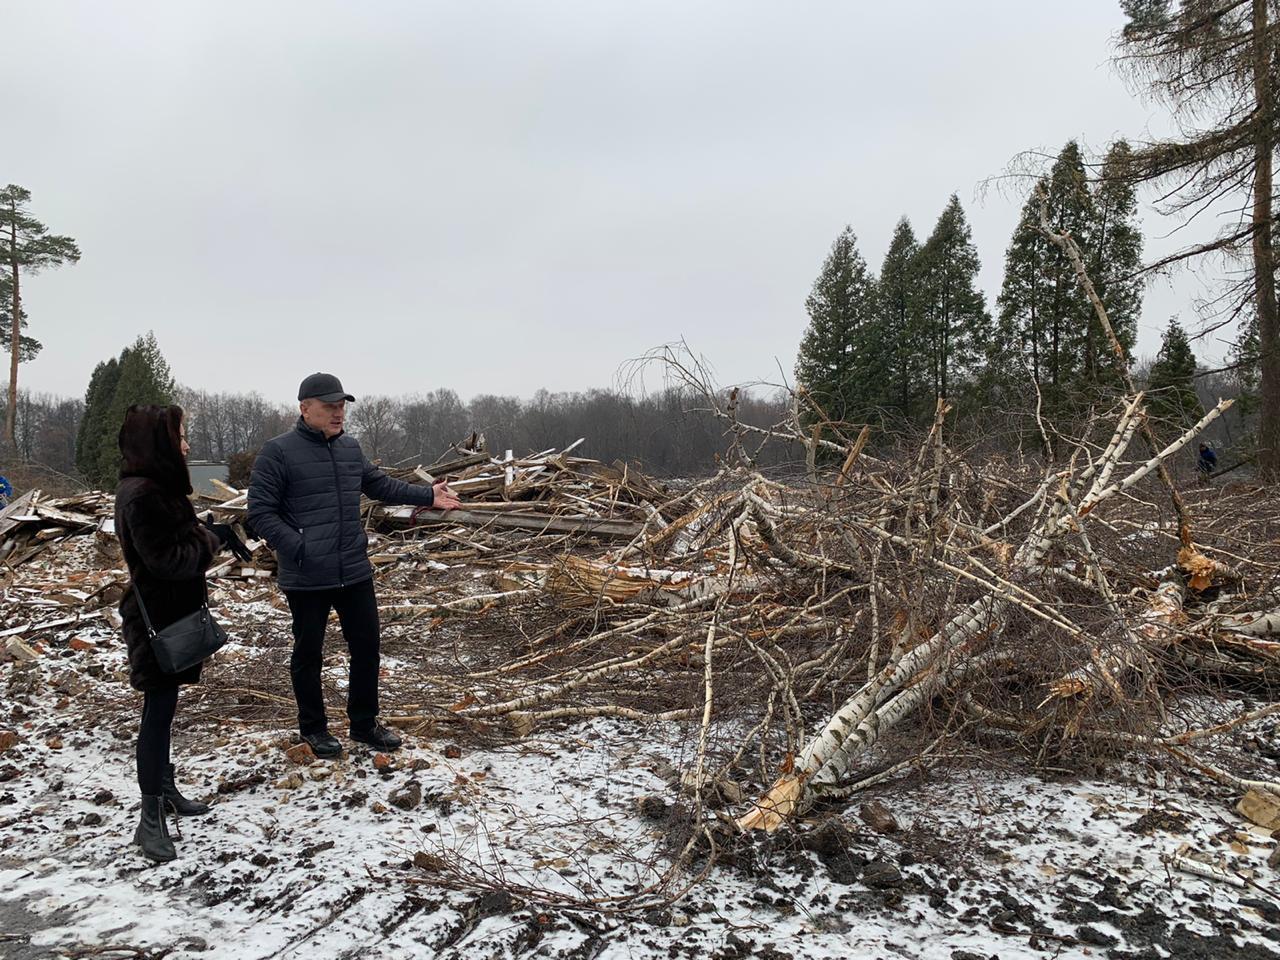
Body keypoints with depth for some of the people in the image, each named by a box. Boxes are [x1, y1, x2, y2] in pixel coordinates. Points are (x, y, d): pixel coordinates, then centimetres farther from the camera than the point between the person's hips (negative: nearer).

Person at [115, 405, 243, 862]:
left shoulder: (158, 487, 10)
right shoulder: (142, 495, -22)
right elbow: (165, 559, -24)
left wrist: (201, 536, -3)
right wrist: (209, 543, -10)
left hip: (170, 611, 10)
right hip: (158, 617, -10)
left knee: (163, 705, 20)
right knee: (159, 709, -5)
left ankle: (165, 789, 34)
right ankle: (151, 820, 3)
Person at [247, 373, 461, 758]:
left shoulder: (350, 448, 9)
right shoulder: (278, 452, -12)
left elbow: (380, 484, 20)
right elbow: (260, 512, -13)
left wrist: (428, 495, 12)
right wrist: (297, 547, -22)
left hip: (355, 573, 6)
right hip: (306, 579, -6)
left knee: (366, 646, 12)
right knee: (308, 653, 11)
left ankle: (364, 723, 29)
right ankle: (313, 728, 29)